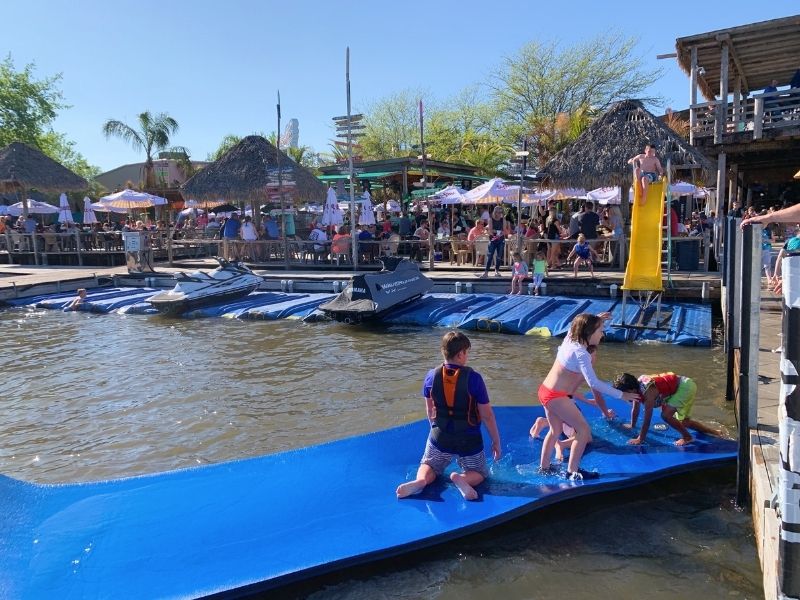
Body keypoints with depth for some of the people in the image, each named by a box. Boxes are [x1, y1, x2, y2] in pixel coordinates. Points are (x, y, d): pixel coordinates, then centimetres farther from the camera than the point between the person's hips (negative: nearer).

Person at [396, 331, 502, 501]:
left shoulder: (431, 376, -8)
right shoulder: (473, 378, -18)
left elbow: (430, 411, 5)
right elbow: (487, 415, -12)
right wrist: (496, 441, 1)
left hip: (440, 437, 2)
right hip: (469, 440, -2)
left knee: (429, 466, 27)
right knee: (480, 473, 23)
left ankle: (421, 480, -10)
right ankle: (463, 479, -13)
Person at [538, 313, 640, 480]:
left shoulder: (570, 339, 3)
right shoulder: (581, 353, -22)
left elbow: (577, 325, 29)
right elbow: (593, 383, -28)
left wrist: (596, 320, 22)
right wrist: (621, 395, -23)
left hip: (546, 391, 10)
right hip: (556, 396, -10)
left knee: (556, 430, 24)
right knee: (584, 430, -3)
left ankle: (544, 467, 35)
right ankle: (572, 472, 3)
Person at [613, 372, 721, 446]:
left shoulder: (648, 392, -32)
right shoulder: (637, 387, -7)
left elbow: (647, 418, -29)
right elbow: (635, 409, 9)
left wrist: (640, 439, -25)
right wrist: (632, 426, 20)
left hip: (686, 386, -10)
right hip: (683, 386, 10)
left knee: (666, 415, -20)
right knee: (684, 421, 19)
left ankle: (687, 437, 0)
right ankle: (715, 433, 33)